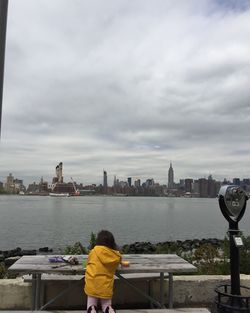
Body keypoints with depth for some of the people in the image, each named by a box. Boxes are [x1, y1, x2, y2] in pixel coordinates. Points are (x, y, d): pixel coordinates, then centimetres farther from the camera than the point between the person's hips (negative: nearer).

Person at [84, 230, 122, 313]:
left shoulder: (94, 251, -8)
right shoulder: (117, 256, -4)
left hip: (92, 285, -1)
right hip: (106, 287, 1)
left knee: (91, 305, 17)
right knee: (107, 306, 19)